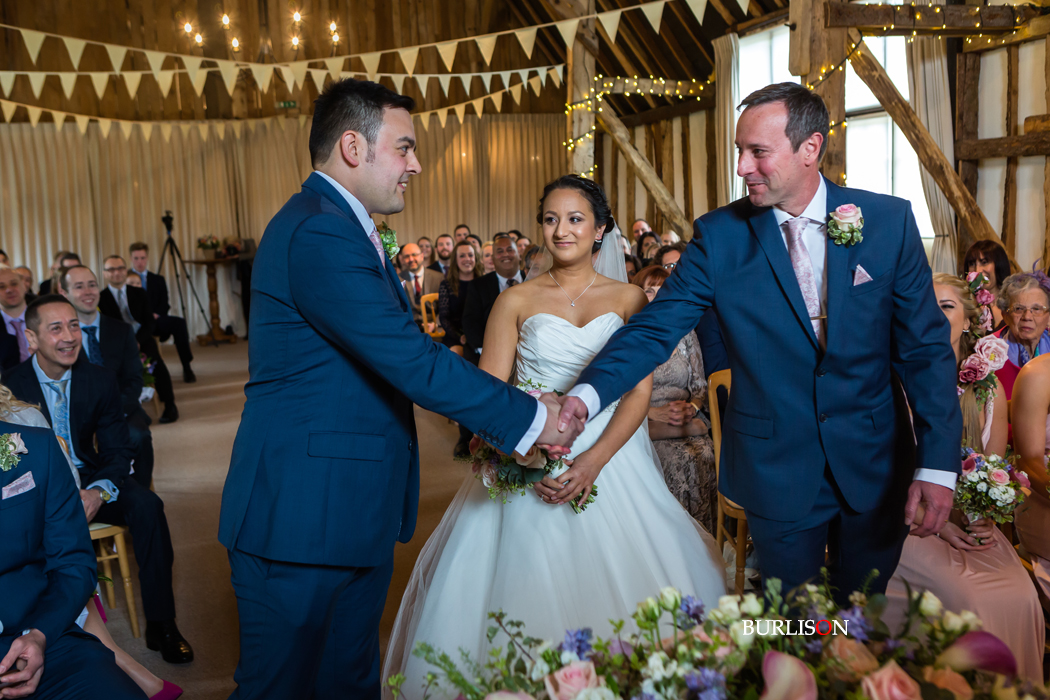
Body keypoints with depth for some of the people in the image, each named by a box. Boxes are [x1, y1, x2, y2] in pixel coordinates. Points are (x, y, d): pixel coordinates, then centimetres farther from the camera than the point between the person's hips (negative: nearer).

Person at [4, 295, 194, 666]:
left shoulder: (100, 380, -1)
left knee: (147, 504, -25)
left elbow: (117, 450, 0)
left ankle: (161, 624, -17)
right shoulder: (11, 387, -8)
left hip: (89, 481, 2)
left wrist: (98, 491, -22)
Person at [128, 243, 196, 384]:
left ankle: (186, 367, -28)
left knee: (179, 322, -30)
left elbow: (164, 305, 11)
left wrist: (156, 315, -12)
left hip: (155, 320, 3)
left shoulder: (158, 280, 21)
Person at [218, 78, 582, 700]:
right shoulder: (320, 233, -20)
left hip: (354, 510, 10)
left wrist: (508, 417, 6)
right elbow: (414, 364, -24)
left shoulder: (342, 228, 14)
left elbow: (402, 354, 13)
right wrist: (529, 418, -14)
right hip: (303, 517, -10)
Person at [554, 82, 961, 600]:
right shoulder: (719, 236, -9)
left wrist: (938, 463, -8)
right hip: (777, 471, -1)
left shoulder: (889, 221, -6)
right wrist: (585, 395, -29)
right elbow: (654, 329, -13)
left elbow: (925, 346, -4)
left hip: (875, 468, 1)